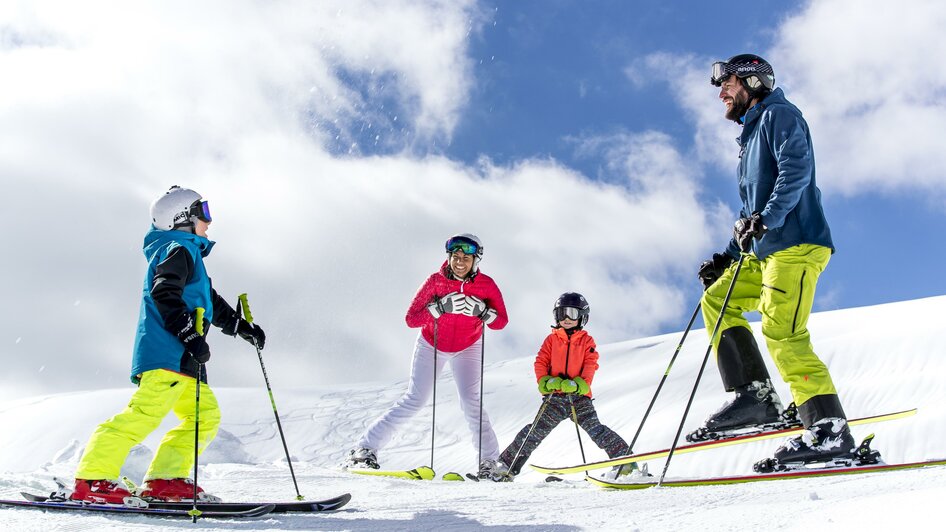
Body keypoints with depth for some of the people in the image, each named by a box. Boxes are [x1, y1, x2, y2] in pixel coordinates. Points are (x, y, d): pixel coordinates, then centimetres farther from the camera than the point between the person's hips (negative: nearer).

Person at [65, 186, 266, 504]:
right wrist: (191, 336, -25)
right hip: (166, 352, -11)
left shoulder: (188, 253, 30)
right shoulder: (179, 249, -2)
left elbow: (211, 303, 37)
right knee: (146, 414, -18)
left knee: (206, 415, 7)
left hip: (181, 357, 11)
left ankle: (164, 480, 4)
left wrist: (242, 328, 35)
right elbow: (164, 294, -17)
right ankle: (92, 480, -16)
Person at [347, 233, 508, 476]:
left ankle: (490, 459, -3)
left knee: (471, 402, -15)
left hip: (467, 349, 1)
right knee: (414, 400, -9)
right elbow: (410, 319, -23)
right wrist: (440, 307, -37)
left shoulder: (486, 284, -18)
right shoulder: (436, 281, -21)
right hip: (431, 346, -1)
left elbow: (501, 322, -14)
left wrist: (481, 310, -33)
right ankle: (365, 449, -1)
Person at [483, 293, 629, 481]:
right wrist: (546, 381, -11)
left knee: (595, 429, -15)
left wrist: (578, 384, -18)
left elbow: (591, 365, -1)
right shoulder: (552, 339, 11)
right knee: (537, 430, -7)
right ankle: (506, 465, 0)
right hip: (555, 397, 1)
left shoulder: (587, 341, 8)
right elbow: (540, 362, 7)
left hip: (580, 396, 0)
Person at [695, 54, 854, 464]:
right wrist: (728, 258, 24)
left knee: (781, 332, -19)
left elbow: (797, 169, -17)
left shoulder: (778, 114, 1)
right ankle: (754, 396, -2)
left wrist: (765, 219, -28)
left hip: (795, 244, -10)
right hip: (766, 251, 10)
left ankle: (830, 430, -18)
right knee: (717, 299, 6)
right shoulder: (751, 135, 28)